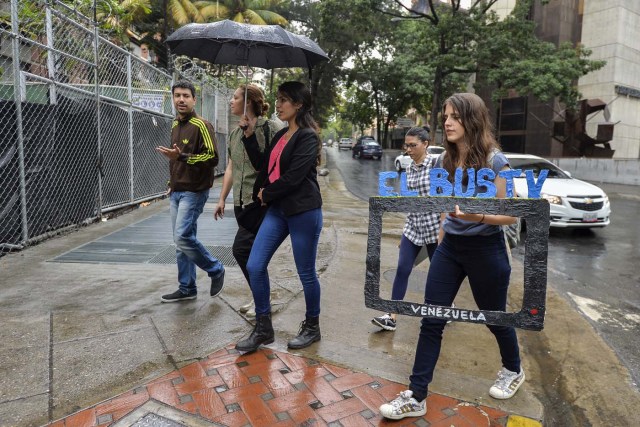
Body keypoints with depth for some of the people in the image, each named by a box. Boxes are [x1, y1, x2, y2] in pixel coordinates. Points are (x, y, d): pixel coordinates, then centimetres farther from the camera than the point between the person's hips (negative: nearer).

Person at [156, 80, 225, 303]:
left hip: (194, 192, -8)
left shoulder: (201, 125, -10)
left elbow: (212, 158, -18)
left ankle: (216, 270, 7)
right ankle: (187, 288, 18)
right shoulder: (175, 125, 16)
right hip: (176, 192, 8)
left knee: (183, 236, -15)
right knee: (180, 241, 8)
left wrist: (181, 156, -26)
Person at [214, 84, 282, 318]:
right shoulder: (235, 133, 14)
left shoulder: (270, 127, -9)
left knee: (241, 248, -11)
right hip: (241, 202, 8)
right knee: (251, 252, 11)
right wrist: (222, 199, 19)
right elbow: (231, 168, 19)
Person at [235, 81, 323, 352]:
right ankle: (263, 328, 16)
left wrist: (266, 194, -6)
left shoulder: (307, 137, -10)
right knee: (255, 266, 1)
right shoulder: (280, 136, 15)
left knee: (306, 272, 5)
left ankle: (312, 327, 26)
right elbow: (266, 168, 15)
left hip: (303, 211, -8)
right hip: (277, 210, 8)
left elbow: (294, 176, -18)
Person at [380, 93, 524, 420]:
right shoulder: (444, 160, 2)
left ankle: (513, 370, 47)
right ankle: (416, 397, 11)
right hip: (449, 248, 5)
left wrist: (478, 217, -31)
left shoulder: (494, 161, -15)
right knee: (431, 321, 2)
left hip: (485, 249, -5)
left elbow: (510, 214, -13)